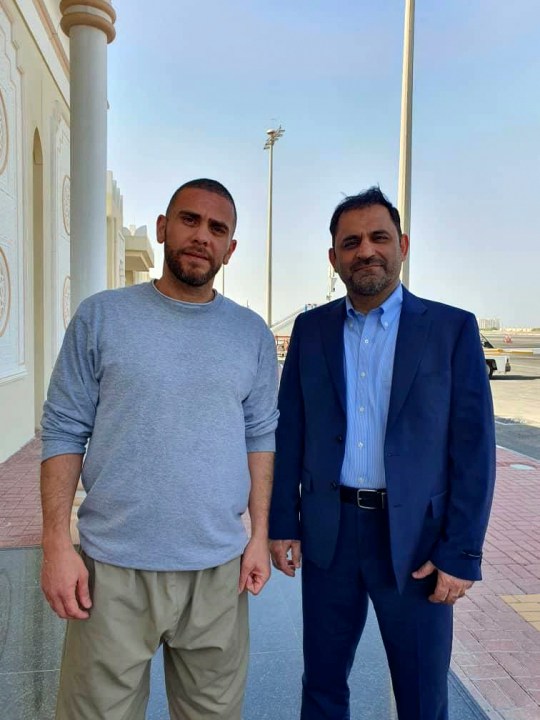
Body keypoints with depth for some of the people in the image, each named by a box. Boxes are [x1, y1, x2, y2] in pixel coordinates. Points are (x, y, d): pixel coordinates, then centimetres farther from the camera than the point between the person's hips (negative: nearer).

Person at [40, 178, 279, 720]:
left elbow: (260, 438, 6)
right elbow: (64, 433, -3)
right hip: (114, 568, -1)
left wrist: (260, 535, 3)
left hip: (219, 569, 2)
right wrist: (55, 544, -7)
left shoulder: (252, 333, 3)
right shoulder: (101, 317, -3)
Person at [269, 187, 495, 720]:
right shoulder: (311, 329, 3)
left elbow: (473, 449, -6)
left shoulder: (452, 329, -5)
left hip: (416, 540, -2)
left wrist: (461, 553, -8)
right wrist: (282, 523, 3)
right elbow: (289, 432, 5)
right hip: (327, 534, 3)